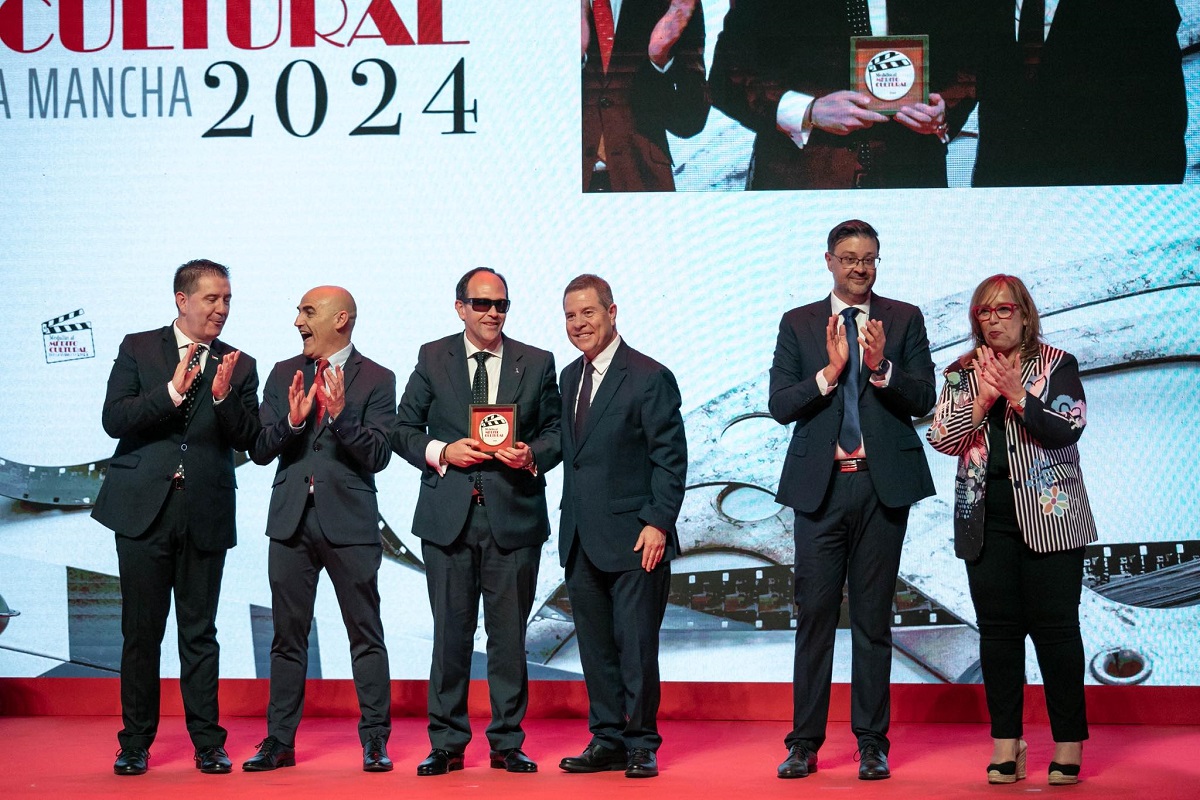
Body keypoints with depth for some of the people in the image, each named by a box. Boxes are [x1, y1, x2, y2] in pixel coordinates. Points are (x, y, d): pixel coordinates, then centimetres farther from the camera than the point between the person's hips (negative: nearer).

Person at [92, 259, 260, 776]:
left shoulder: (238, 366, 9)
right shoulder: (138, 349, 5)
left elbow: (247, 438, 0)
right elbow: (114, 420, -7)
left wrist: (224, 396, -17)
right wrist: (173, 391, -18)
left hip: (205, 515, 1)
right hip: (144, 510, -1)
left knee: (200, 632, 5)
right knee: (141, 632, 4)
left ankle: (207, 742, 11)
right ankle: (136, 743, 13)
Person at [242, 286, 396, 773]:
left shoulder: (375, 381, -1)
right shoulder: (283, 375, 11)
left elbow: (377, 456, -9)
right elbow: (259, 450, 4)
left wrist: (341, 414, -22)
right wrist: (291, 420, -14)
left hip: (349, 522, -3)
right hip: (291, 519, 4)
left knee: (365, 633, 0)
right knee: (288, 635, 8)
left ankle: (375, 740, 6)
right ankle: (280, 741, 14)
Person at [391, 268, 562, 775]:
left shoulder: (537, 364, 9)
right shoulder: (432, 358, 8)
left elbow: (556, 433, 10)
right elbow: (403, 429, 8)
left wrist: (533, 456, -11)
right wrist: (442, 452, -9)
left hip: (513, 513, 0)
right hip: (448, 514, 0)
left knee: (509, 633, 3)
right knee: (451, 632, 2)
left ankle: (507, 743, 13)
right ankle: (446, 743, 11)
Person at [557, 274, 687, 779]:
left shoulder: (649, 378, -8)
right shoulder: (570, 378, 14)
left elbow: (670, 458, -9)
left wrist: (658, 523, -16)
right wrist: (570, 524, 11)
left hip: (633, 538, -7)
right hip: (581, 540, 7)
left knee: (637, 648, -2)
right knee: (596, 648, 10)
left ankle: (641, 746, 9)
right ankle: (607, 741, 19)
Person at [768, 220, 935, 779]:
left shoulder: (904, 319, 7)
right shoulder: (798, 324, 8)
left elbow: (923, 399, -1)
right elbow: (780, 405, -1)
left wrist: (881, 367, -18)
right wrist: (830, 370, -14)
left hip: (884, 483, 0)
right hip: (821, 483, 0)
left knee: (874, 616, 5)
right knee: (815, 613, 1)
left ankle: (872, 742, 10)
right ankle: (805, 743, 6)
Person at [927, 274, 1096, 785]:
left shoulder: (1057, 365, 3)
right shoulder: (961, 374, 12)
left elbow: (1068, 429, -9)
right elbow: (940, 437, 1)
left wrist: (1018, 396, -18)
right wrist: (980, 401, -12)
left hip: (1048, 516, -3)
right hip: (986, 520, 3)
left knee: (1055, 625, -4)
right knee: (998, 628, 2)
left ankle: (1069, 744, 2)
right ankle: (1006, 744, 7)